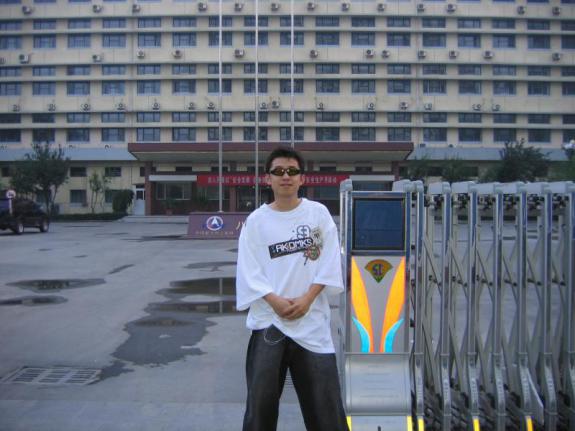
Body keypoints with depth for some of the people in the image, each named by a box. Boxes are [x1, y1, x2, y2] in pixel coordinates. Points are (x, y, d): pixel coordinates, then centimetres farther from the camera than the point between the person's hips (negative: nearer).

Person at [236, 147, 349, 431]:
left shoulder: (318, 213, 3)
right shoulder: (256, 220, 2)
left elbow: (328, 262, 0)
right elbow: (248, 270, -2)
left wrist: (306, 299, -10)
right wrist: (275, 302, -14)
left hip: (311, 318, 0)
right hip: (269, 319, 0)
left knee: (325, 399, 5)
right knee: (261, 397, 7)